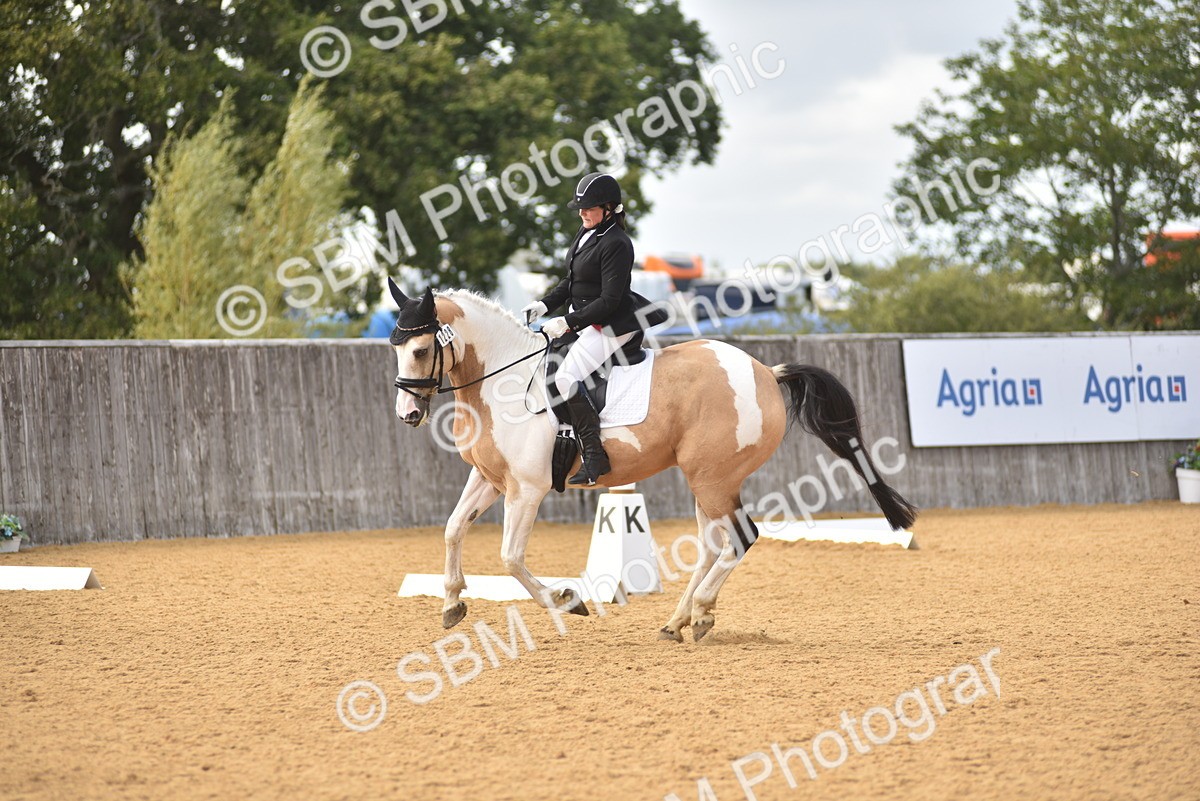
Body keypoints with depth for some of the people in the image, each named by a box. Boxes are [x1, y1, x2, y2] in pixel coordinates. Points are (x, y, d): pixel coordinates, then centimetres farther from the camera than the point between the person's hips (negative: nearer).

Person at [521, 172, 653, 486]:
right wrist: (544, 305, 7)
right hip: (588, 322, 11)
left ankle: (595, 457, -23)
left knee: (567, 377, -25)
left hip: (612, 325, -11)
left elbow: (609, 300, -23)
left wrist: (568, 322, -24)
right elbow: (571, 282, 20)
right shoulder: (586, 233, 10)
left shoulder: (616, 244, -20)